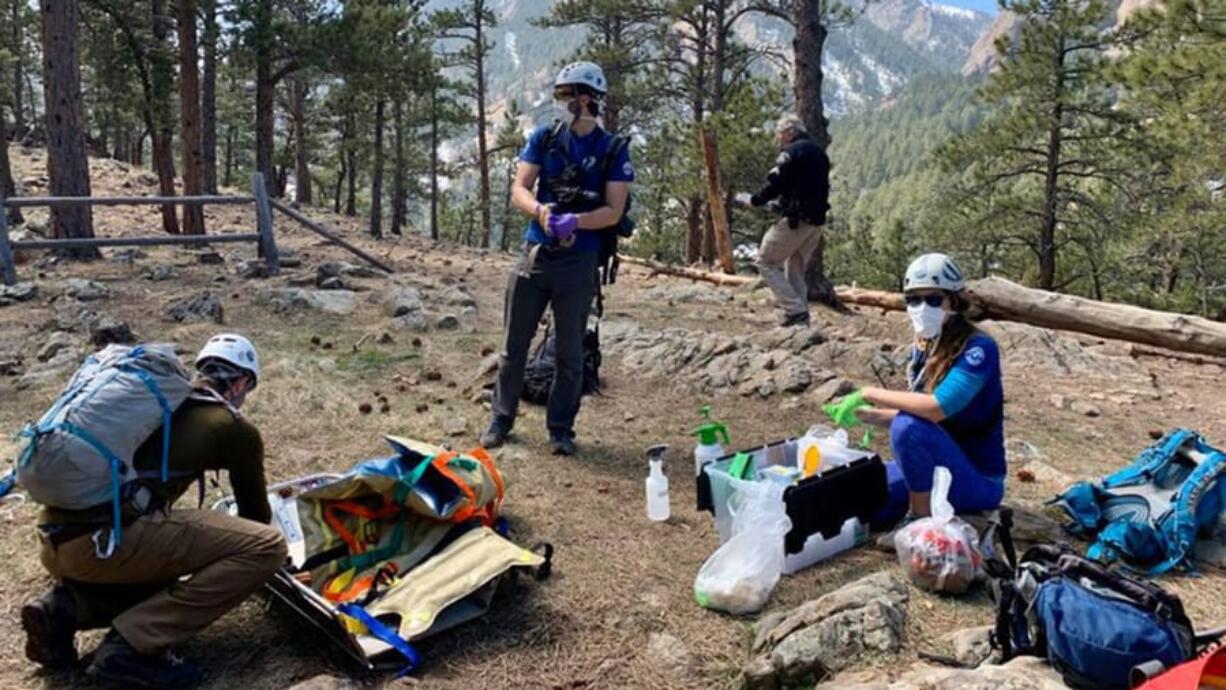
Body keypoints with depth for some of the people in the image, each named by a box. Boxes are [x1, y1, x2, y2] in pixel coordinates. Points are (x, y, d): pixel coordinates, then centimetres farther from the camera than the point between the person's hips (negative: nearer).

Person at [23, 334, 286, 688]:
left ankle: (64, 607, 9)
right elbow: (255, 509, 20)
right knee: (268, 547, -7)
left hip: (56, 540, 8)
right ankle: (131, 644, -10)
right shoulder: (235, 428, 6)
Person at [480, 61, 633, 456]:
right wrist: (540, 210, -24)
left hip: (578, 261, -2)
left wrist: (574, 221, -25)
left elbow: (614, 211, -7)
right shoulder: (544, 139, 5)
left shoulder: (613, 151, -1)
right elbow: (519, 189, -2)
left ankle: (561, 428, 19)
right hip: (535, 253, 2)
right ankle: (501, 419, 22)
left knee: (570, 352, 7)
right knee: (514, 344, 8)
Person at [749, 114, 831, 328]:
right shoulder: (819, 153, 18)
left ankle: (795, 309, -10)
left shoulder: (791, 152, -8)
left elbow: (775, 184, -15)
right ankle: (801, 316, 11)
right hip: (817, 221, 9)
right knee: (795, 269, 17)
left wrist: (756, 200, 1)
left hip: (795, 219, -9)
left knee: (766, 262, 0)